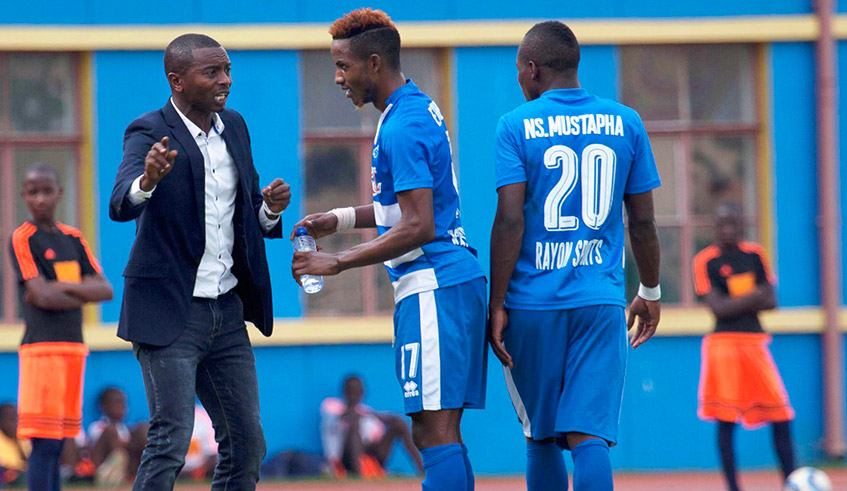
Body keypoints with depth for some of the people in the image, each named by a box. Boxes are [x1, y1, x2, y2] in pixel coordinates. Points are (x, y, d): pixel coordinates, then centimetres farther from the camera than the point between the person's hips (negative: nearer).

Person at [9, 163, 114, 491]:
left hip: (74, 349, 7)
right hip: (41, 349, -7)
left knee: (56, 445, 8)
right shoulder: (22, 239, -4)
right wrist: (83, 294, 1)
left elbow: (106, 290, 6)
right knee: (44, 445, -12)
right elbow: (42, 297, -14)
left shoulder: (73, 238, 16)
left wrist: (63, 286, -8)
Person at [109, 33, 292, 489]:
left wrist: (269, 210, -3)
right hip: (169, 312, -7)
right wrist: (149, 180, -48)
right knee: (171, 440, -14)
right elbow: (120, 206, -27)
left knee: (247, 445, 8)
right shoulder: (149, 133, -10)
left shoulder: (235, 128, 11)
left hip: (227, 313, 7)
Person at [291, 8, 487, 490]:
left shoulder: (402, 128, -15)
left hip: (432, 288, -11)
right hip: (454, 284, 11)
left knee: (436, 433, -13)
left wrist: (338, 262, -17)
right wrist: (341, 218, 21)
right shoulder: (422, 109, 17)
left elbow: (419, 227, -21)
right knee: (439, 436, 10)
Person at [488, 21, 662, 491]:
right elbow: (643, 222, 9)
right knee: (589, 435, -5)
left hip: (533, 302, -1)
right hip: (601, 302, 1)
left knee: (541, 438, 13)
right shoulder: (625, 122, 7)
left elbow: (510, 220, -10)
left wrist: (497, 305, -6)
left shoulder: (516, 126, -2)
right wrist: (650, 292, 21)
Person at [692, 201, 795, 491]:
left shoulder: (754, 255, 10)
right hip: (723, 344, -4)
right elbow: (718, 308, -13)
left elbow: (770, 301, 4)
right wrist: (753, 296, -9)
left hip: (754, 341, 4)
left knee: (780, 416, 1)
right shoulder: (706, 261, -4)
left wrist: (735, 304, -10)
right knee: (726, 420, -5)